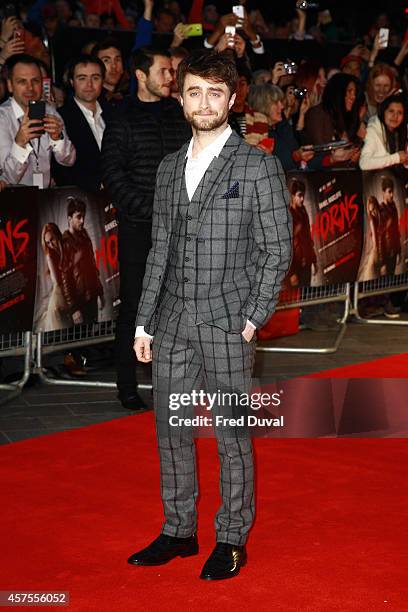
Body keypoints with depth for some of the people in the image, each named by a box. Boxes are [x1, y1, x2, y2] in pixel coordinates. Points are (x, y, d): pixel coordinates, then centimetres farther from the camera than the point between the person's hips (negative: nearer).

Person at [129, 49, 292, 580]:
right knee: (171, 430, 11)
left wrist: (253, 319, -11)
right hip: (172, 324, 5)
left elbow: (278, 249, -5)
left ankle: (233, 539, 15)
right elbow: (160, 249, 15)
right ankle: (179, 531, 24)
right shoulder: (169, 168, 13)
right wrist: (144, 323, 11)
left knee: (232, 436, 2)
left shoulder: (258, 166, -3)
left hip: (227, 323, -5)